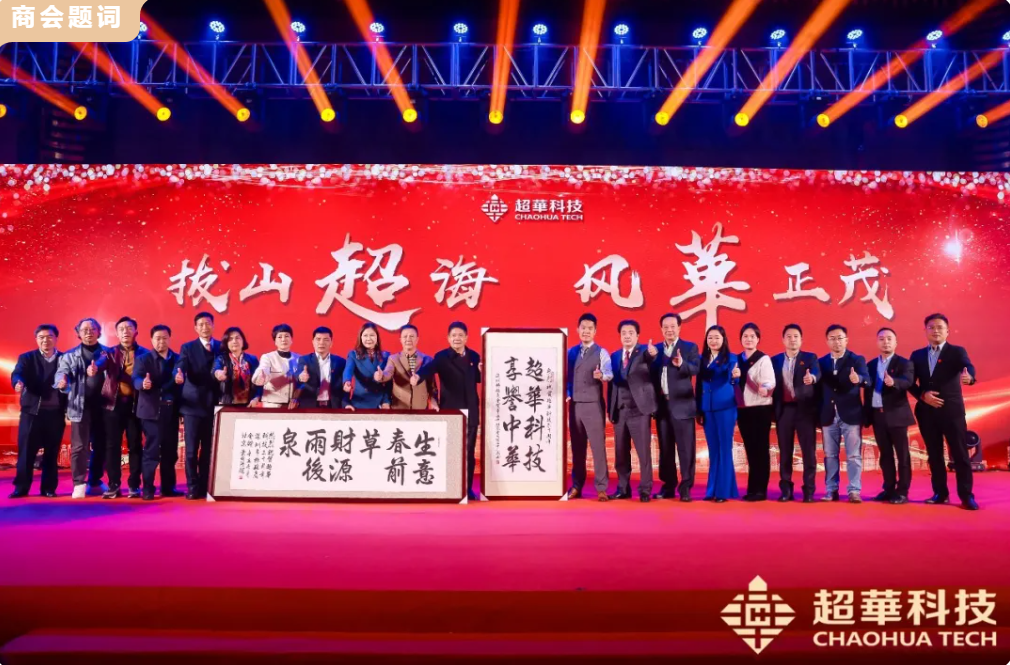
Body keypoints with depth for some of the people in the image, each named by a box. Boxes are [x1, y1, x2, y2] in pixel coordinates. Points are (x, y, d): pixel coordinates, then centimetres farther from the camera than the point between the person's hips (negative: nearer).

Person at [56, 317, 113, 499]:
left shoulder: (109, 353, 8)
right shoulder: (70, 355, 9)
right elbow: (62, 372, -7)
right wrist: (62, 381, -30)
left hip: (103, 405, 1)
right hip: (80, 406, -1)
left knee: (101, 446, 7)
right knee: (79, 446, -2)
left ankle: (95, 482, 19)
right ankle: (79, 484, 5)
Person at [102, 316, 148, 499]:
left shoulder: (144, 353, 8)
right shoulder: (111, 352, 10)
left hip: (135, 404, -1)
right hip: (114, 403, 1)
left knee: (135, 445, 2)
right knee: (112, 445, 2)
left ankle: (134, 485, 9)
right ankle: (114, 485, 10)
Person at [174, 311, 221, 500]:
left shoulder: (222, 347, 8)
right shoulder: (187, 348, 3)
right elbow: (181, 367, -13)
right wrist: (179, 375, -34)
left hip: (214, 405, 2)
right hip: (193, 404, -1)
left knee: (209, 449, 7)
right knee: (191, 449, 0)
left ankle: (205, 487, 15)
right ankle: (193, 487, 9)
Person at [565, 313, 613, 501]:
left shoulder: (601, 352, -1)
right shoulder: (570, 352, 11)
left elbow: (609, 374, -16)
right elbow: (566, 376, 14)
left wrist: (601, 376, -37)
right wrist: (567, 394, -1)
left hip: (593, 405, -4)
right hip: (574, 404, 4)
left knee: (598, 446, -4)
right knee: (577, 447, 10)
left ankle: (601, 488, 1)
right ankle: (576, 486, 18)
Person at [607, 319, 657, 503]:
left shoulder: (645, 352, -1)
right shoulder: (615, 356, 14)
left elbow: (654, 375, -21)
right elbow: (612, 383, 14)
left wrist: (653, 356, -40)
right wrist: (610, 408, 7)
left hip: (639, 409, -5)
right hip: (619, 410, 5)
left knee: (644, 452, -3)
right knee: (621, 453, 9)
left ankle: (645, 490, 6)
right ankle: (623, 488, 19)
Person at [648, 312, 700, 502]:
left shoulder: (690, 347, 2)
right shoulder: (655, 349, 13)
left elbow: (696, 369, -15)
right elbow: (652, 374, 0)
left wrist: (681, 364, -33)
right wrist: (652, 356, -15)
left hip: (682, 405, -4)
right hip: (662, 405, 4)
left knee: (686, 449, -2)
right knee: (665, 449, 9)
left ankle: (685, 488, 3)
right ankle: (668, 487, 16)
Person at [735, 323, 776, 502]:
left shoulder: (763, 359, -5)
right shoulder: (736, 360, 11)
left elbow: (770, 381, -18)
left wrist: (765, 388, -37)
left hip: (760, 409, -5)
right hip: (743, 410, 5)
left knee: (761, 449, -2)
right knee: (750, 450, 9)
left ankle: (760, 490, 3)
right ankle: (753, 489, 15)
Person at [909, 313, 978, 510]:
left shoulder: (957, 351, 2)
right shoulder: (917, 355, 11)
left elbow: (968, 367, -19)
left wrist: (969, 377, -42)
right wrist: (922, 395, -10)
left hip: (952, 410, -3)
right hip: (927, 411, 3)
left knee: (960, 454, -1)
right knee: (934, 455, 8)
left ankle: (966, 496, 6)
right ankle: (940, 493, 17)